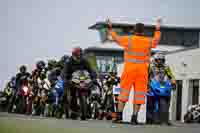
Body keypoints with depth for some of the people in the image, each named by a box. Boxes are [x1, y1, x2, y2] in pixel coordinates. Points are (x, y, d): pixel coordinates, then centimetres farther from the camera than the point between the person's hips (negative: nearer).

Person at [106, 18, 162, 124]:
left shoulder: (129, 40, -4)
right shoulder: (148, 42, 2)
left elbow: (116, 38, 9)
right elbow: (156, 41, 24)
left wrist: (110, 28, 22)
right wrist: (157, 29, 38)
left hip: (129, 69, -1)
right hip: (142, 71, 1)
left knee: (124, 91, 4)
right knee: (139, 93, 4)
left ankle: (119, 115, -1)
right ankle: (134, 117, 1)